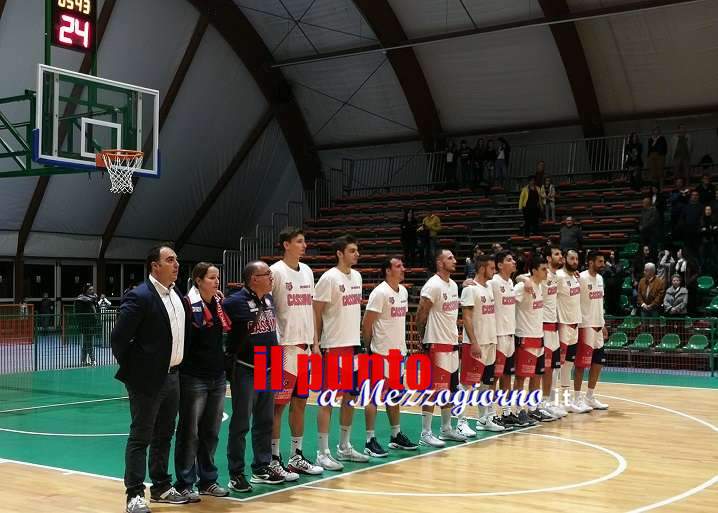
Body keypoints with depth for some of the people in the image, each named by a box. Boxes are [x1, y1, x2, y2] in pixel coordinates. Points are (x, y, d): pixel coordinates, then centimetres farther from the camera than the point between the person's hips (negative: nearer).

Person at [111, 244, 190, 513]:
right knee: (140, 437, 0)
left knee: (164, 435, 16)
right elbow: (118, 338, -15)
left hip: (172, 376, 8)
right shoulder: (139, 296, -16)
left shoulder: (177, 295, 9)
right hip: (147, 379, -8)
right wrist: (131, 370, -7)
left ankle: (161, 487, 27)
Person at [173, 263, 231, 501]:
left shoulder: (219, 303, 10)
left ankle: (208, 480, 23)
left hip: (218, 377, 7)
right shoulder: (187, 304, -12)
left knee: (211, 432, 12)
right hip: (193, 378, -7)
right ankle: (184, 484, 12)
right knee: (189, 432, 2)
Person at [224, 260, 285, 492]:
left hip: (268, 369, 7)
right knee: (241, 423, 0)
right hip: (244, 370, -7)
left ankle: (262, 468, 26)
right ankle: (236, 475, 9)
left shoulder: (269, 298, 7)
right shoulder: (236, 301, -16)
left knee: (265, 421, 14)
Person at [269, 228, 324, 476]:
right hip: (284, 346, -7)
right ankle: (274, 460, 8)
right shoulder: (276, 271, -10)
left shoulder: (307, 271, 12)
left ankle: (297, 457, 22)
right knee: (278, 405, -1)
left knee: (300, 403, 13)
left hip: (305, 346, 7)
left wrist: (314, 342, 14)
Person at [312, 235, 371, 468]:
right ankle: (323, 453, 2)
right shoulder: (329, 278, -12)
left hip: (354, 344, 8)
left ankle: (344, 447, 24)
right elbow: (316, 312, -11)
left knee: (350, 397, 13)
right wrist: (315, 344, -16)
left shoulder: (356, 276, 11)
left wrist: (358, 336, 15)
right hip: (334, 346, -8)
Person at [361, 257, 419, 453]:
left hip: (398, 351, 8)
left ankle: (396, 436, 24)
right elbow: (366, 324, -14)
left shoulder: (403, 291, 10)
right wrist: (369, 347, -8)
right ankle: (370, 440, 2)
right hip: (381, 353, -8)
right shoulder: (380, 293, -15)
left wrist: (402, 345, 15)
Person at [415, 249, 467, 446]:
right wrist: (424, 339, -8)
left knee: (450, 388, 13)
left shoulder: (453, 285, 12)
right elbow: (421, 315, -14)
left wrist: (455, 335, 16)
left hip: (452, 343, 9)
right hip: (437, 344, -9)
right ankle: (425, 433, -1)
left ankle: (446, 429, 23)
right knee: (433, 389, -6)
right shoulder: (432, 286, -15)